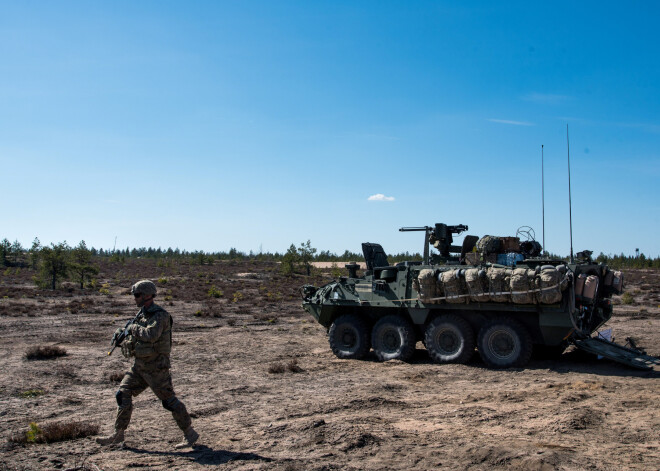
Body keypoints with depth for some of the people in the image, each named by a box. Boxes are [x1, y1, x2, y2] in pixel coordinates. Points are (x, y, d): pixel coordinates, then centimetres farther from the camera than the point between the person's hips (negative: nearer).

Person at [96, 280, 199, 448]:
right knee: (123, 394, 6)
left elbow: (151, 335, -34)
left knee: (169, 400, -4)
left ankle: (190, 433, 7)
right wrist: (124, 335, 2)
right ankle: (118, 434, 18)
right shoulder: (141, 314, 11)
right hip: (140, 365, 9)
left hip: (156, 367, -9)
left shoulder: (160, 315, -17)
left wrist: (134, 328, -18)